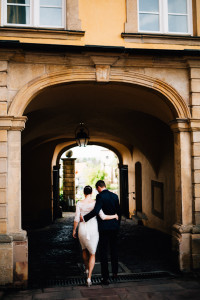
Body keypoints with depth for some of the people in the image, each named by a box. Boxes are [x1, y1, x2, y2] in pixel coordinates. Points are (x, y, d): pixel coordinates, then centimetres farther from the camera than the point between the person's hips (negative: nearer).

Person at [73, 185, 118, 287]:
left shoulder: (79, 203, -8)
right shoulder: (95, 203, -10)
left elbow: (76, 219, -7)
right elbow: (103, 217, -14)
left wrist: (74, 230, 8)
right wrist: (114, 216, 3)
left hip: (82, 230, 1)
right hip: (93, 231, -1)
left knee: (84, 249, 31)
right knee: (92, 254, 12)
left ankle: (87, 268, 48)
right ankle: (89, 277, -1)